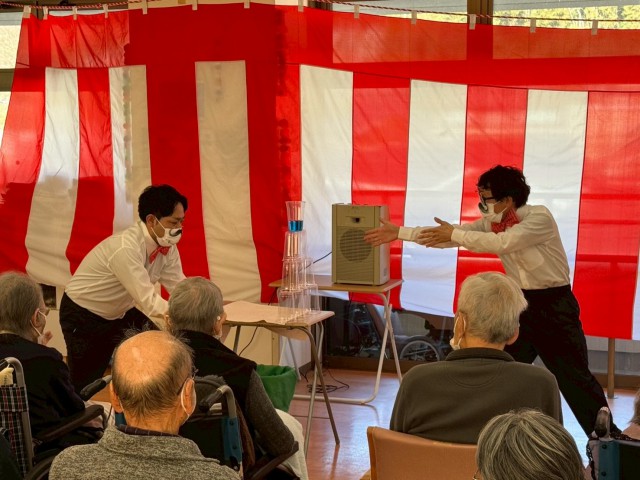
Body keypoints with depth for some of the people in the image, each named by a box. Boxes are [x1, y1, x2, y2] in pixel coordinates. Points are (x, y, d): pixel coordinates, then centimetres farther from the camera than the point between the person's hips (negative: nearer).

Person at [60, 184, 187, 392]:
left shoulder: (167, 246, -11)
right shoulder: (126, 248, -35)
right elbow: (148, 301, -37)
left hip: (121, 312, 7)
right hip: (83, 316, -7)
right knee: (86, 386, 1)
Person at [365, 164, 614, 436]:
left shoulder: (539, 217, -19)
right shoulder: (491, 222, 1)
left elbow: (502, 243, -32)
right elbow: (447, 237, -1)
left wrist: (454, 234, -25)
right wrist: (399, 233, -5)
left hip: (554, 305, -6)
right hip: (521, 303, 7)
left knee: (575, 378, -2)